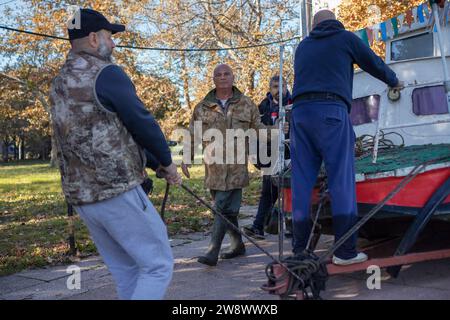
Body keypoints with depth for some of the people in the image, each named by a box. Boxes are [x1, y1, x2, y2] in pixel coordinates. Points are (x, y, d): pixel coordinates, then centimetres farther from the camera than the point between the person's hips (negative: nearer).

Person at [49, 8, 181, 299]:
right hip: (118, 191, -8)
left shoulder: (60, 85, 15)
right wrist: (167, 161, 9)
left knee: (127, 271, 17)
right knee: (158, 265, 2)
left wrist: (154, 163, 19)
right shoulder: (106, 73, -12)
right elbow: (142, 123, -9)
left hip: (81, 196, 9)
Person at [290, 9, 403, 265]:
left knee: (302, 182, 3)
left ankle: (299, 250, 3)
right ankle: (346, 251, -5)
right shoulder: (346, 38, 14)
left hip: (300, 112, 4)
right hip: (331, 111, -4)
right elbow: (374, 63, 22)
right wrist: (394, 81, 40)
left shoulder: (303, 46, 25)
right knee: (342, 180, -3)